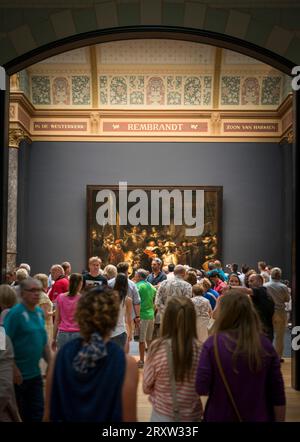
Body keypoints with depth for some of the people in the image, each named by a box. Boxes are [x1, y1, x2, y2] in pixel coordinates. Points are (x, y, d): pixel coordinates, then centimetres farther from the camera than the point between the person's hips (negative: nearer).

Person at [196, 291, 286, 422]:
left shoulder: (213, 344, -16)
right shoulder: (265, 344, -9)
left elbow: (202, 388, -15)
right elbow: (277, 392, -6)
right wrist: (279, 419, 7)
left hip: (221, 417, -1)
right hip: (259, 417, 2)